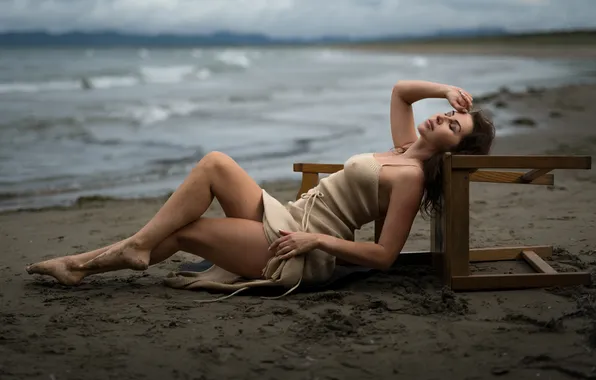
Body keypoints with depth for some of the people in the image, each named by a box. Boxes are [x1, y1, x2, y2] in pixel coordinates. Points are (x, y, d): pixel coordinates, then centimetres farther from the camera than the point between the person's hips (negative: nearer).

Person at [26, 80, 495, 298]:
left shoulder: (411, 176, -13)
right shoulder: (405, 147, 11)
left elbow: (384, 256, -19)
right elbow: (400, 90, 26)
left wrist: (319, 240, -19)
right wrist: (447, 90, 10)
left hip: (301, 255, -8)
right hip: (288, 221, 8)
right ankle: (83, 263, 4)